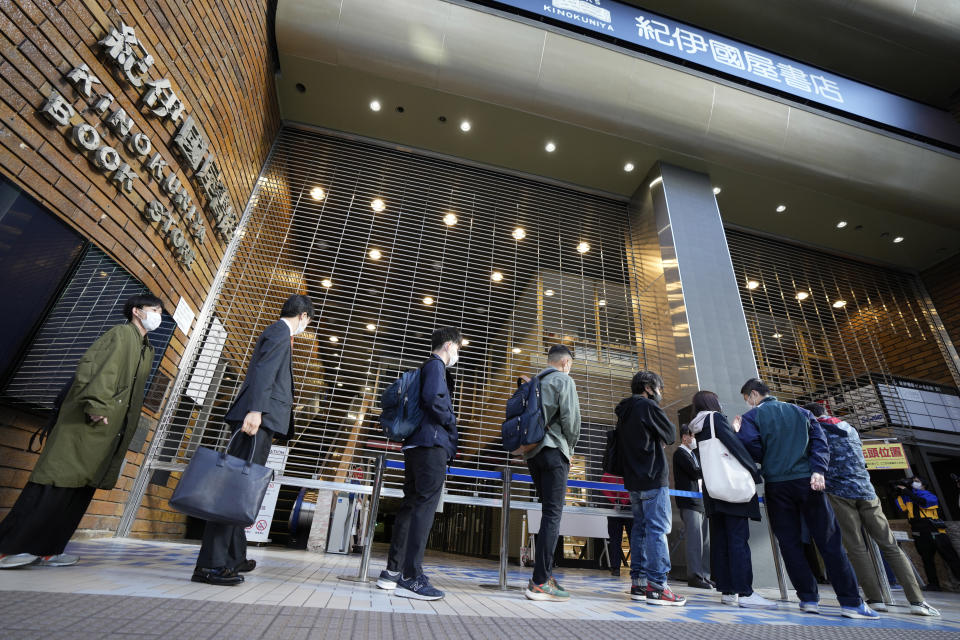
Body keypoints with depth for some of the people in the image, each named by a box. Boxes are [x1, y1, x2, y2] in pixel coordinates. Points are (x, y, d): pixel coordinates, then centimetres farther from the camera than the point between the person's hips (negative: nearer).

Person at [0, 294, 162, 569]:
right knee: (59, 481, -7)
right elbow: (103, 369, -18)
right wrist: (97, 405, -26)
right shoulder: (121, 333, -6)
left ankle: (46, 548, 11)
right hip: (85, 423, -8)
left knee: (81, 488, 6)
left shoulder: (147, 350, 19)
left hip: (107, 429, 8)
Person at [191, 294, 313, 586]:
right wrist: (255, 410, -28)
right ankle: (211, 564, -5)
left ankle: (234, 557, 23)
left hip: (259, 419, 10)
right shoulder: (279, 333, -4)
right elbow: (263, 371, -19)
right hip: (258, 419, -10)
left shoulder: (277, 333, 25)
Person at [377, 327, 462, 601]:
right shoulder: (436, 366, -5)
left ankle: (393, 572, 20)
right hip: (432, 444, -10)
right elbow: (433, 398, -21)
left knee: (411, 506, 13)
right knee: (424, 508, -8)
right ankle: (411, 578, -6)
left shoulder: (427, 368, 24)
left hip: (415, 445, 10)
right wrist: (451, 423, -7)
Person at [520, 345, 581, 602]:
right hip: (553, 450, -7)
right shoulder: (564, 380, -2)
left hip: (532, 452, 8)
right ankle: (539, 582, -7)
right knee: (552, 514, -6)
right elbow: (571, 417, -11)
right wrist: (570, 447, 2)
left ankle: (545, 573, 17)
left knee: (550, 512, 14)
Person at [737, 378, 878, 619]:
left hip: (776, 485, -3)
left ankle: (809, 599, 8)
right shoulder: (800, 412, 15)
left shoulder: (752, 417, 1)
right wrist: (818, 470, -7)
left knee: (789, 543, 6)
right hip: (807, 481, 3)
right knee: (829, 540, 6)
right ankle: (851, 602, 5)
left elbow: (752, 449, -12)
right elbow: (819, 441, 3)